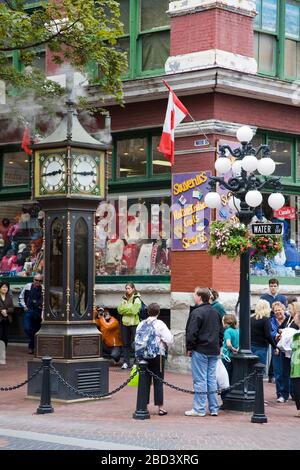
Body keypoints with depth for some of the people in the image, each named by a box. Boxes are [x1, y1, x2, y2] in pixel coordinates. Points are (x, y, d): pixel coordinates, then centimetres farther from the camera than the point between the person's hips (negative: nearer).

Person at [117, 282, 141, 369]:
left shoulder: (137, 299, -5)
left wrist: (124, 310, -6)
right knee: (125, 343, 6)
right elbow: (119, 310, 5)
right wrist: (128, 310, -11)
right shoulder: (124, 299, 14)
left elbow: (134, 311, -17)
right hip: (125, 323, 6)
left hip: (134, 323, -6)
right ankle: (126, 362, 10)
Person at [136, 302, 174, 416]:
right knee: (158, 382, 0)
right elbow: (169, 340, -12)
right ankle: (160, 407, 2)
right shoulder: (160, 324, -9)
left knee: (145, 381, 9)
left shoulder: (141, 324, 4)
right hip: (157, 355, -4)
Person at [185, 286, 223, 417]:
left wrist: (189, 348, -6)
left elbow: (192, 333, -16)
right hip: (214, 351, 7)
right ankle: (214, 408, 12)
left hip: (200, 351, -7)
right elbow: (221, 331, 17)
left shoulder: (197, 312, -13)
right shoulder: (215, 313, 12)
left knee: (200, 380, -3)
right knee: (211, 379, 11)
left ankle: (199, 409, -1)